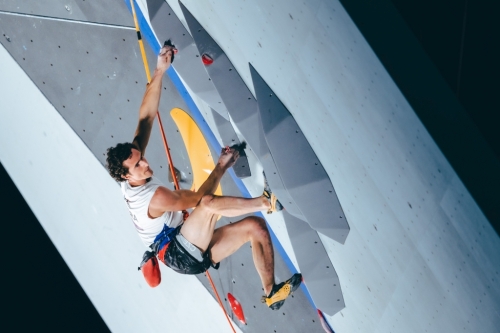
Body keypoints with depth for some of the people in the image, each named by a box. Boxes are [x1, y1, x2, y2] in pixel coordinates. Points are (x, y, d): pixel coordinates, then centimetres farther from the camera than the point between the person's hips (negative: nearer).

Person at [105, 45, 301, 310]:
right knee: (209, 204, -35)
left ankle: (271, 293, -1)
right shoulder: (154, 197, -24)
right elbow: (199, 199, -16)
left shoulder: (131, 156, -1)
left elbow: (146, 117, -1)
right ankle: (266, 201, -16)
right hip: (179, 256, -9)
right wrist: (221, 167, -11)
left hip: (195, 252, 9)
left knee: (254, 226, -2)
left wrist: (159, 72, -9)